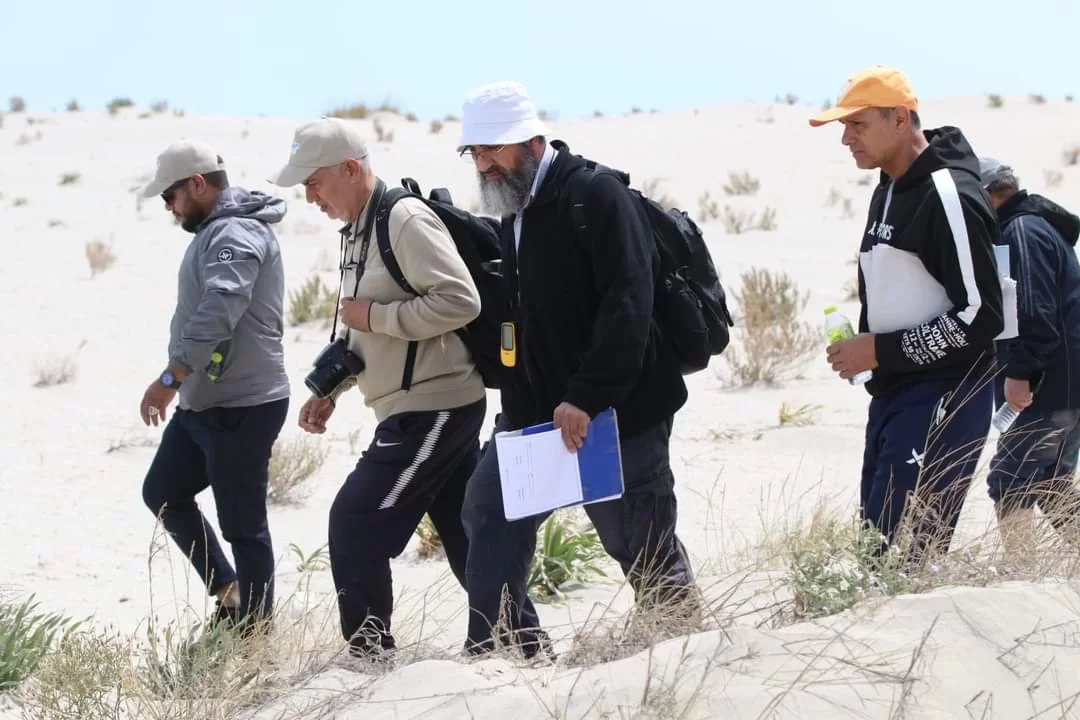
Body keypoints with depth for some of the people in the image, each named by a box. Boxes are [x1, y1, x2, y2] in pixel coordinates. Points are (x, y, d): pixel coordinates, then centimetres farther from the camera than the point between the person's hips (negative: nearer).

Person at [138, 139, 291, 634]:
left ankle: (253, 629, 5)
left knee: (243, 524, -3)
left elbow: (218, 313, -31)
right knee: (162, 492, 17)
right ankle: (228, 591, 23)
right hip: (203, 402, 11)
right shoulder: (216, 231, 15)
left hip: (241, 408, -11)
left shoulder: (236, 235, -18)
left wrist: (171, 376, -34)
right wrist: (182, 383, 23)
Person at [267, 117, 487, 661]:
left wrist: (374, 315, -18)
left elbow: (460, 302, -25)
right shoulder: (358, 230, 15)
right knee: (465, 535, 13)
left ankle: (369, 653, -3)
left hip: (435, 406, -10)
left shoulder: (406, 220, -16)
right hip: (412, 408, 10)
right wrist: (331, 390, 13)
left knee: (356, 523, -9)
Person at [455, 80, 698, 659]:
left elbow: (627, 307, -23)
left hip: (617, 410, -8)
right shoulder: (514, 211, 14)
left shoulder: (597, 197, -15)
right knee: (490, 509, 3)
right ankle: (496, 648, 7)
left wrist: (586, 399, -26)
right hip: (538, 407, 9)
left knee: (639, 540, 0)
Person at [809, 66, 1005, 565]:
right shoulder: (887, 190, 13)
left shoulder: (948, 196, -17)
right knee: (877, 544, 10)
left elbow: (981, 318, -20)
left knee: (904, 552, -14)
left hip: (942, 403, -10)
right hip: (891, 395, 10)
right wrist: (860, 348, 9)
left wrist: (882, 351, -16)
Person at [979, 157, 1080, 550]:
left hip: (1048, 386, -11)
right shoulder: (1038, 224, 18)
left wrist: (1019, 372, -22)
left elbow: (1034, 311, -24)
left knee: (1009, 480, -8)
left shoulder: (1022, 230, -15)